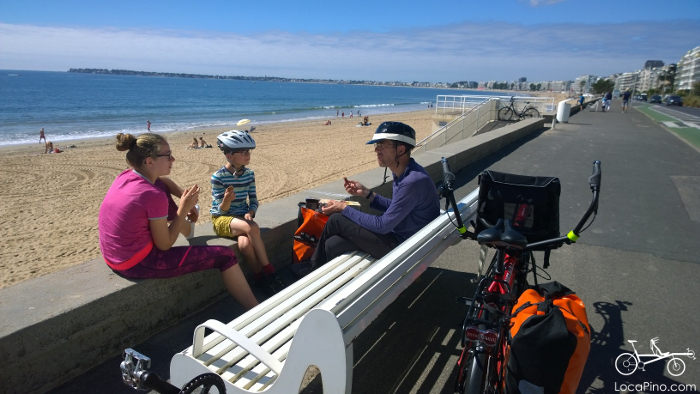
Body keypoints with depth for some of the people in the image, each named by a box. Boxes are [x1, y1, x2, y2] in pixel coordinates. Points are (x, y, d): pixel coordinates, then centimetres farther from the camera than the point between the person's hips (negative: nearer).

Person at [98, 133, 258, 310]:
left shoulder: (125, 176, -4)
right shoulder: (154, 196, -27)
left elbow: (159, 180, 20)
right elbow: (165, 245, -15)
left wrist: (184, 197, 10)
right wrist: (184, 209, -10)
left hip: (115, 256, 8)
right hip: (139, 264, -8)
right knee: (225, 255, -1)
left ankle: (185, 227, 43)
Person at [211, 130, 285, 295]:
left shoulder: (249, 173, 0)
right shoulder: (218, 177, -14)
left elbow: (253, 200, 6)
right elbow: (221, 210, -15)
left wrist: (250, 212, -16)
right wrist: (227, 200, -38)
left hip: (242, 217, 4)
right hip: (222, 219, -3)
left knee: (245, 243, -31)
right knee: (252, 228, -33)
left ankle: (260, 276, -12)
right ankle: (268, 270, -22)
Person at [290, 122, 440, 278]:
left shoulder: (413, 181, -28)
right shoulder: (403, 173, 3)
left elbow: (383, 225, -23)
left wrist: (344, 209, -13)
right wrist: (366, 193, 4)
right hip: (399, 234, 9)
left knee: (336, 220, -7)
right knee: (332, 245, 0)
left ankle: (314, 267, 19)